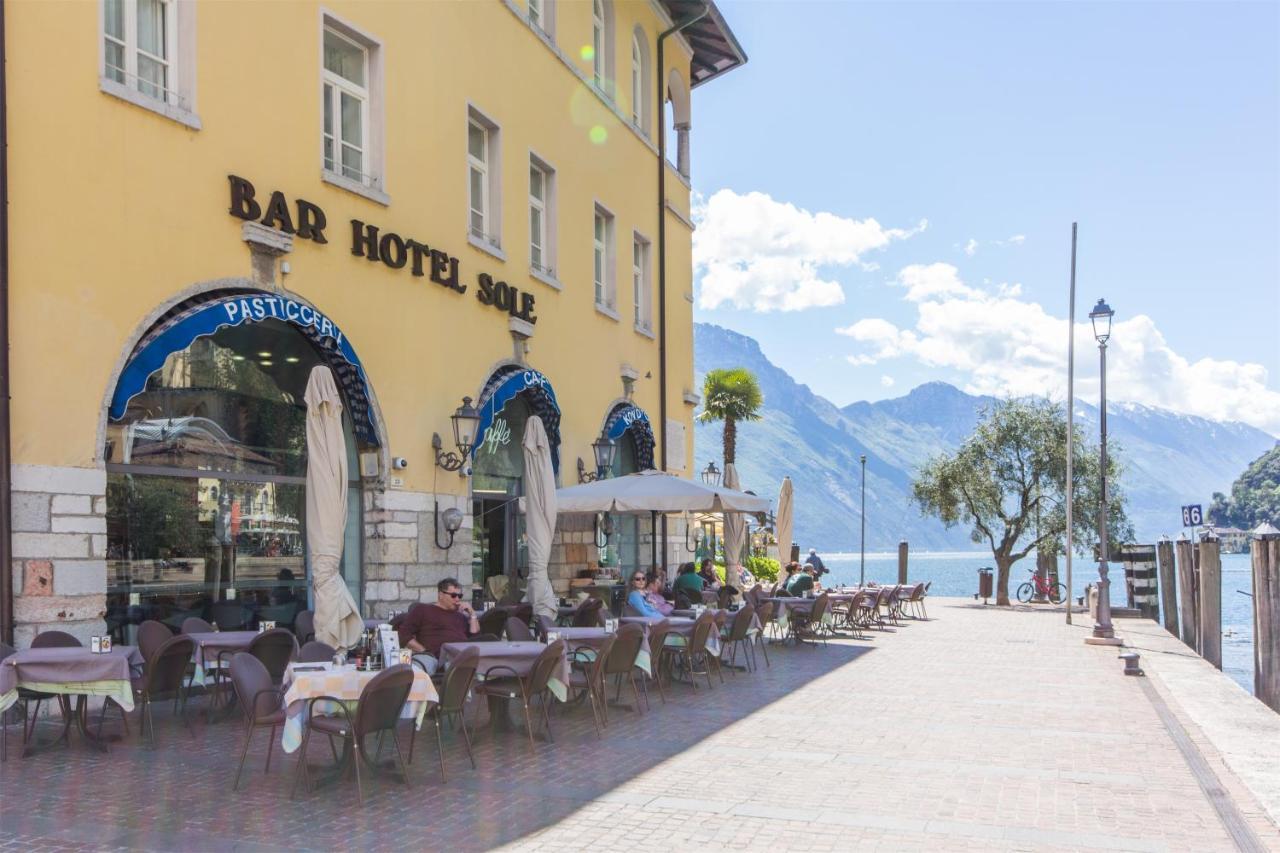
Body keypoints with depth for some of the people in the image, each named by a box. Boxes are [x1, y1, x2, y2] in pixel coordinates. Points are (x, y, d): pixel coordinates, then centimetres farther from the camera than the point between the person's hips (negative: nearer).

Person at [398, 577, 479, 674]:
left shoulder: (461, 615, 32)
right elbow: (404, 634, 10)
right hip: (432, 656, -2)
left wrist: (472, 613, 18)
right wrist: (424, 651, -3)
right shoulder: (422, 610, 22)